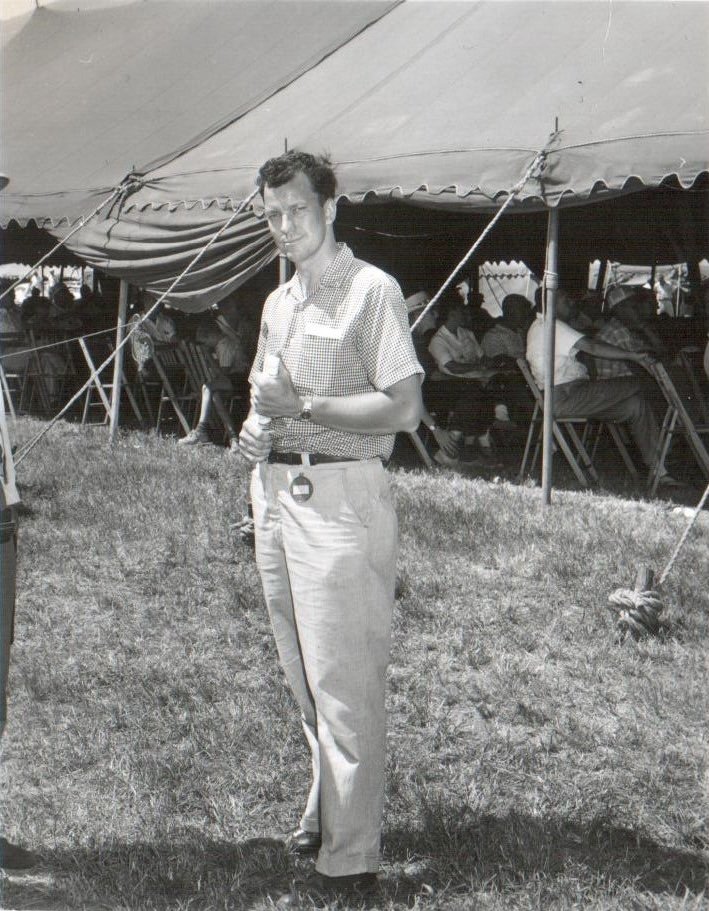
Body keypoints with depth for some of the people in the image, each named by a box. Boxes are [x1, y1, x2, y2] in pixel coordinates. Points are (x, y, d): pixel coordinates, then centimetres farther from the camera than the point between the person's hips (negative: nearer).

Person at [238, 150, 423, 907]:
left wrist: (305, 406, -18)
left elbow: (403, 407, -15)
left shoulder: (371, 291, -8)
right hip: (275, 492, 8)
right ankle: (326, 811, 34)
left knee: (343, 685, -6)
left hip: (339, 497, -8)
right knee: (304, 678, 17)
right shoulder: (277, 303, 17)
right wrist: (257, 429, 8)